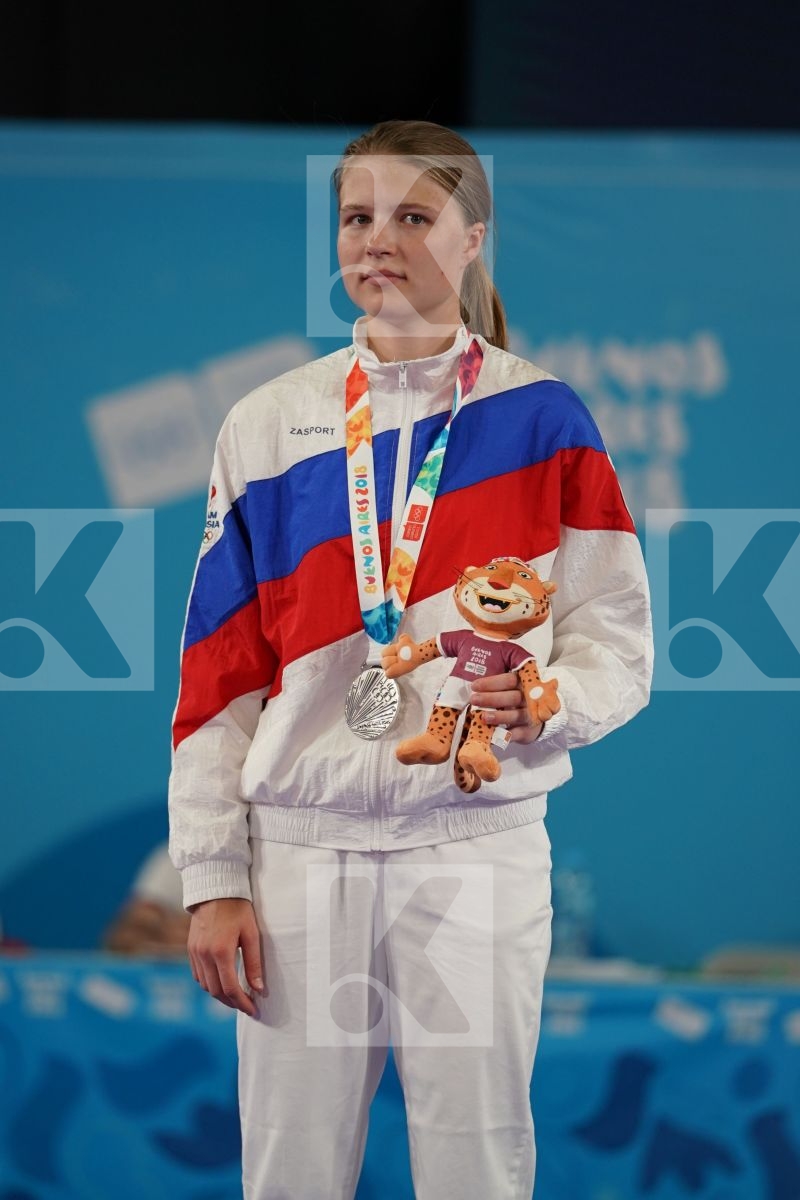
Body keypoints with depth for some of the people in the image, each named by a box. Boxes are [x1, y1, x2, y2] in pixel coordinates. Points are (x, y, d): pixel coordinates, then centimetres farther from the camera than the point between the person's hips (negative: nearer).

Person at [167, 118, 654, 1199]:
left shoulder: (540, 416, 3)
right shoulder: (268, 427, 8)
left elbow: (617, 638, 3)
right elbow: (219, 671, 8)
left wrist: (546, 701, -19)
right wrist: (211, 877, 2)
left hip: (478, 840, -2)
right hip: (303, 849, 2)